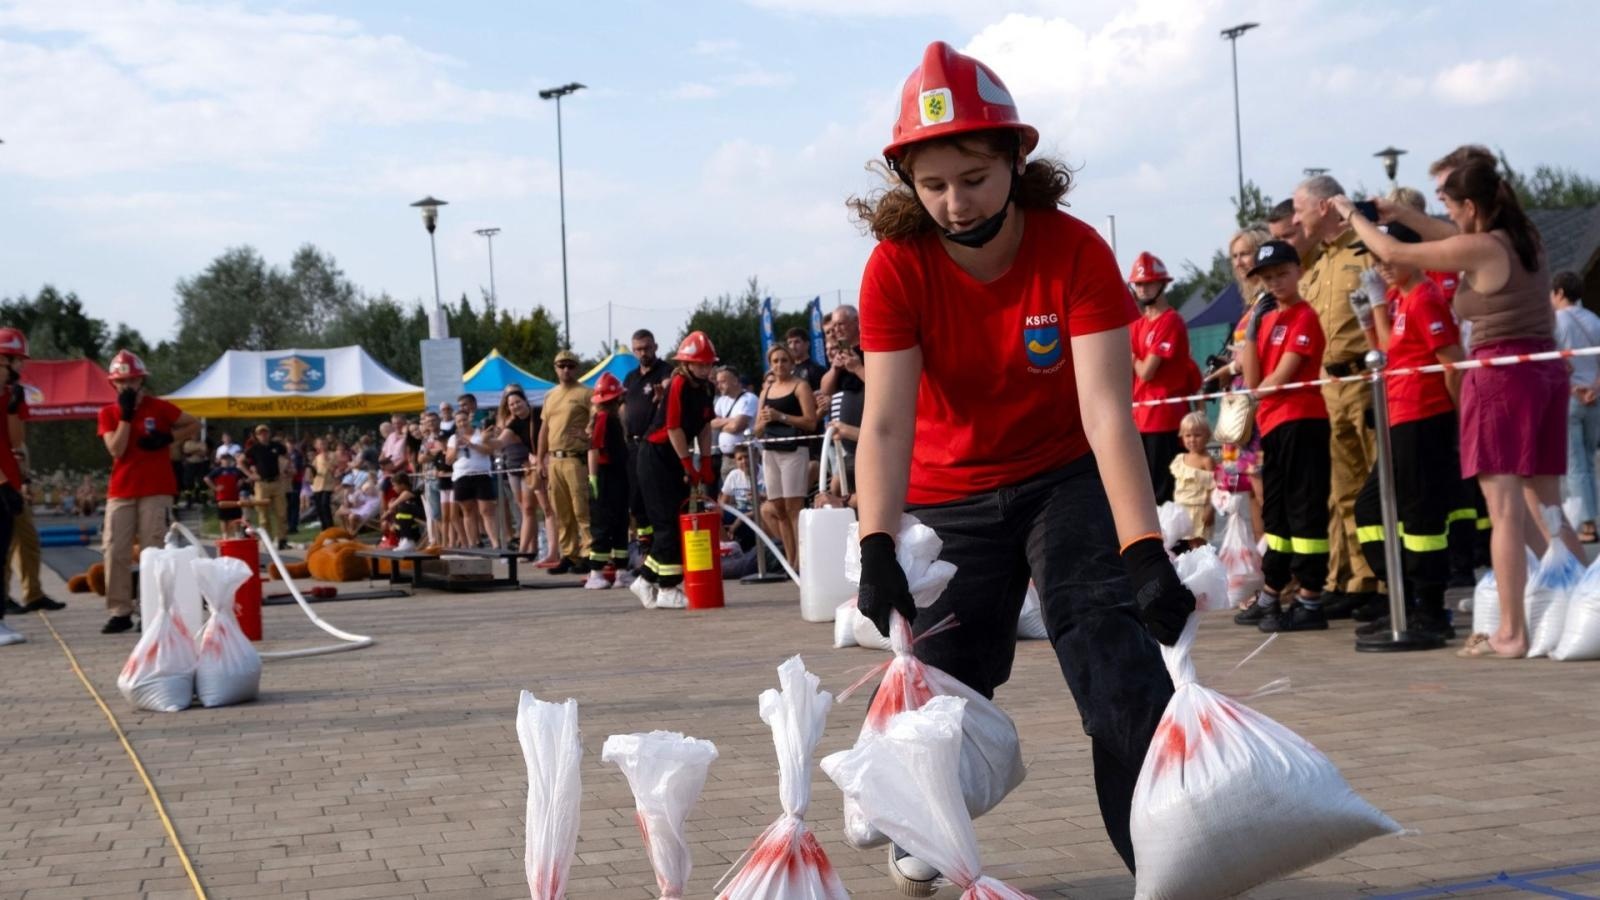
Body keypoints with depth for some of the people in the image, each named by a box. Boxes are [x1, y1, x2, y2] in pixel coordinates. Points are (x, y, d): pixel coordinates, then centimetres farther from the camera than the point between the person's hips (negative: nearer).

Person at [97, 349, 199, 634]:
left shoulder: (158, 407, 0)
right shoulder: (108, 413, 5)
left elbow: (195, 425, 5)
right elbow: (116, 449, -8)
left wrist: (168, 437, -9)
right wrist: (126, 414, -13)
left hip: (156, 491, -3)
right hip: (121, 492, 3)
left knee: (153, 551, -6)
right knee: (115, 551, -3)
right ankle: (120, 613, 2)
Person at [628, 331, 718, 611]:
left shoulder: (705, 388, 7)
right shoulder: (678, 385, -19)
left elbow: (704, 426, 10)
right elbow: (674, 428, -20)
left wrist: (706, 463, 4)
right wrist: (689, 466, -16)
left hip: (675, 459, 9)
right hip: (656, 458, -9)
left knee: (678, 521, 9)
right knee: (669, 523, -8)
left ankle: (646, 581, 18)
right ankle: (668, 589, -3)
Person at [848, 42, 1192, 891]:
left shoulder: (1076, 252, -24)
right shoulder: (896, 267, -22)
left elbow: (1106, 409, -32)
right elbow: (885, 422, -28)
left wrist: (1145, 554, -42)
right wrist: (877, 549, -43)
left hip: (1065, 478, -1)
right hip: (950, 495, 1)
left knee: (1114, 650, -18)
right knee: (941, 676, 4)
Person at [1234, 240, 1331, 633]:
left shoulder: (1304, 317, -8)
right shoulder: (1267, 318, 15)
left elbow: (1282, 376, -14)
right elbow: (1252, 378, 5)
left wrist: (1254, 394, 3)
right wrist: (1251, 326, -1)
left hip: (1302, 421, -9)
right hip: (1273, 424, 9)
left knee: (1305, 511, -6)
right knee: (1277, 512, 15)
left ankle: (1310, 603, -4)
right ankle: (1270, 598, 23)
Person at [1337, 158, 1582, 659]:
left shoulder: (1477, 249, -12)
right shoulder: (1527, 240, 11)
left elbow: (1392, 253, -7)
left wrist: (1352, 215, 9)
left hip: (1500, 376, -8)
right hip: (1546, 371, 8)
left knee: (1505, 509, -7)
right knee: (1545, 508, 12)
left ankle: (1511, 633, -8)